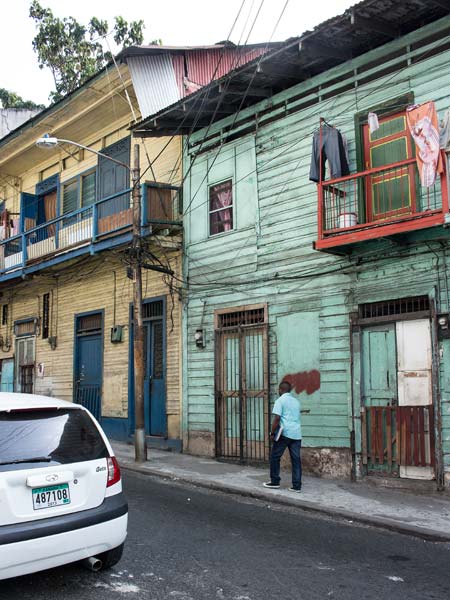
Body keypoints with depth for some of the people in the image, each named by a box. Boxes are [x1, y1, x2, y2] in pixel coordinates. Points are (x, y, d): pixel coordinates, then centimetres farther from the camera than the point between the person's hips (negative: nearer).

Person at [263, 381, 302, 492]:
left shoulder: (280, 401, -4)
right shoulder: (296, 401, 17)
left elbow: (277, 418, -12)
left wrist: (272, 433, -6)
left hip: (284, 433, -6)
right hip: (297, 434, 6)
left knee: (275, 457, 8)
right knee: (296, 459, 4)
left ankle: (275, 482, 11)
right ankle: (297, 485, 2)